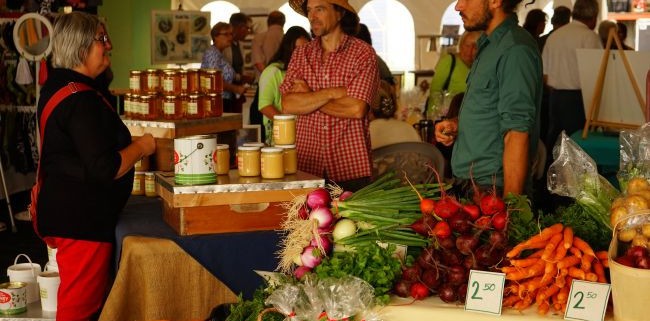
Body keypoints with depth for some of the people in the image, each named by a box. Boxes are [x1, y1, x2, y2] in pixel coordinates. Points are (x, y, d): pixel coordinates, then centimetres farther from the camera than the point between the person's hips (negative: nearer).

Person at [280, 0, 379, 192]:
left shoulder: (363, 53, -5)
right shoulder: (300, 55, 7)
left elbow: (356, 109, -16)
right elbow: (288, 105, -5)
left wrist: (308, 98, -6)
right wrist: (333, 92, -14)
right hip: (306, 164, 3)